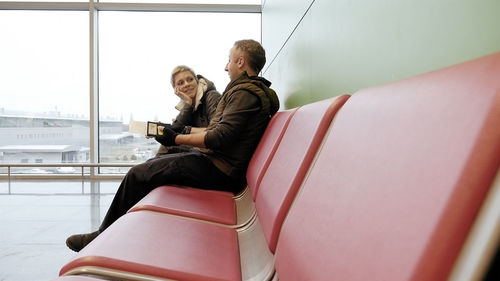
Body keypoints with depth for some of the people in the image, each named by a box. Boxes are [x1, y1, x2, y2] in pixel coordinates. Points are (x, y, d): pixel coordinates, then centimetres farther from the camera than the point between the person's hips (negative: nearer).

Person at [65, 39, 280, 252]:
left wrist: (177, 139, -14)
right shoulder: (252, 90, 18)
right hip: (216, 163, 11)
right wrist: (186, 130, 18)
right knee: (151, 163, 17)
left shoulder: (245, 93, -16)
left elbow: (221, 137, -24)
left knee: (138, 174, -8)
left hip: (216, 170, -11)